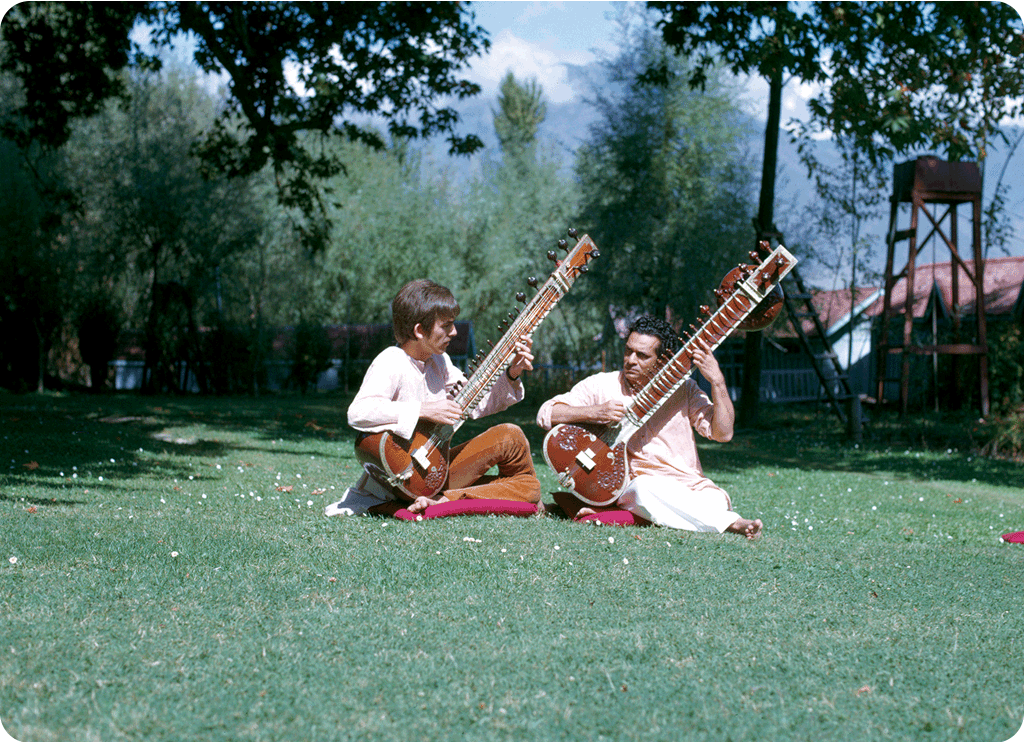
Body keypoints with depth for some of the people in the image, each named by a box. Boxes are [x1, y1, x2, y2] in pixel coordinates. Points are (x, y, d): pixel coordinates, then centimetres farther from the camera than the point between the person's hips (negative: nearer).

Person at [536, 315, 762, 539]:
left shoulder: (683, 389, 9)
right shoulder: (601, 385, 5)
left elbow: (722, 433, -2)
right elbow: (545, 413, -1)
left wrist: (717, 381, -12)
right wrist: (595, 412, -15)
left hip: (691, 488, 1)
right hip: (633, 485, -1)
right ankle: (730, 523, -39)